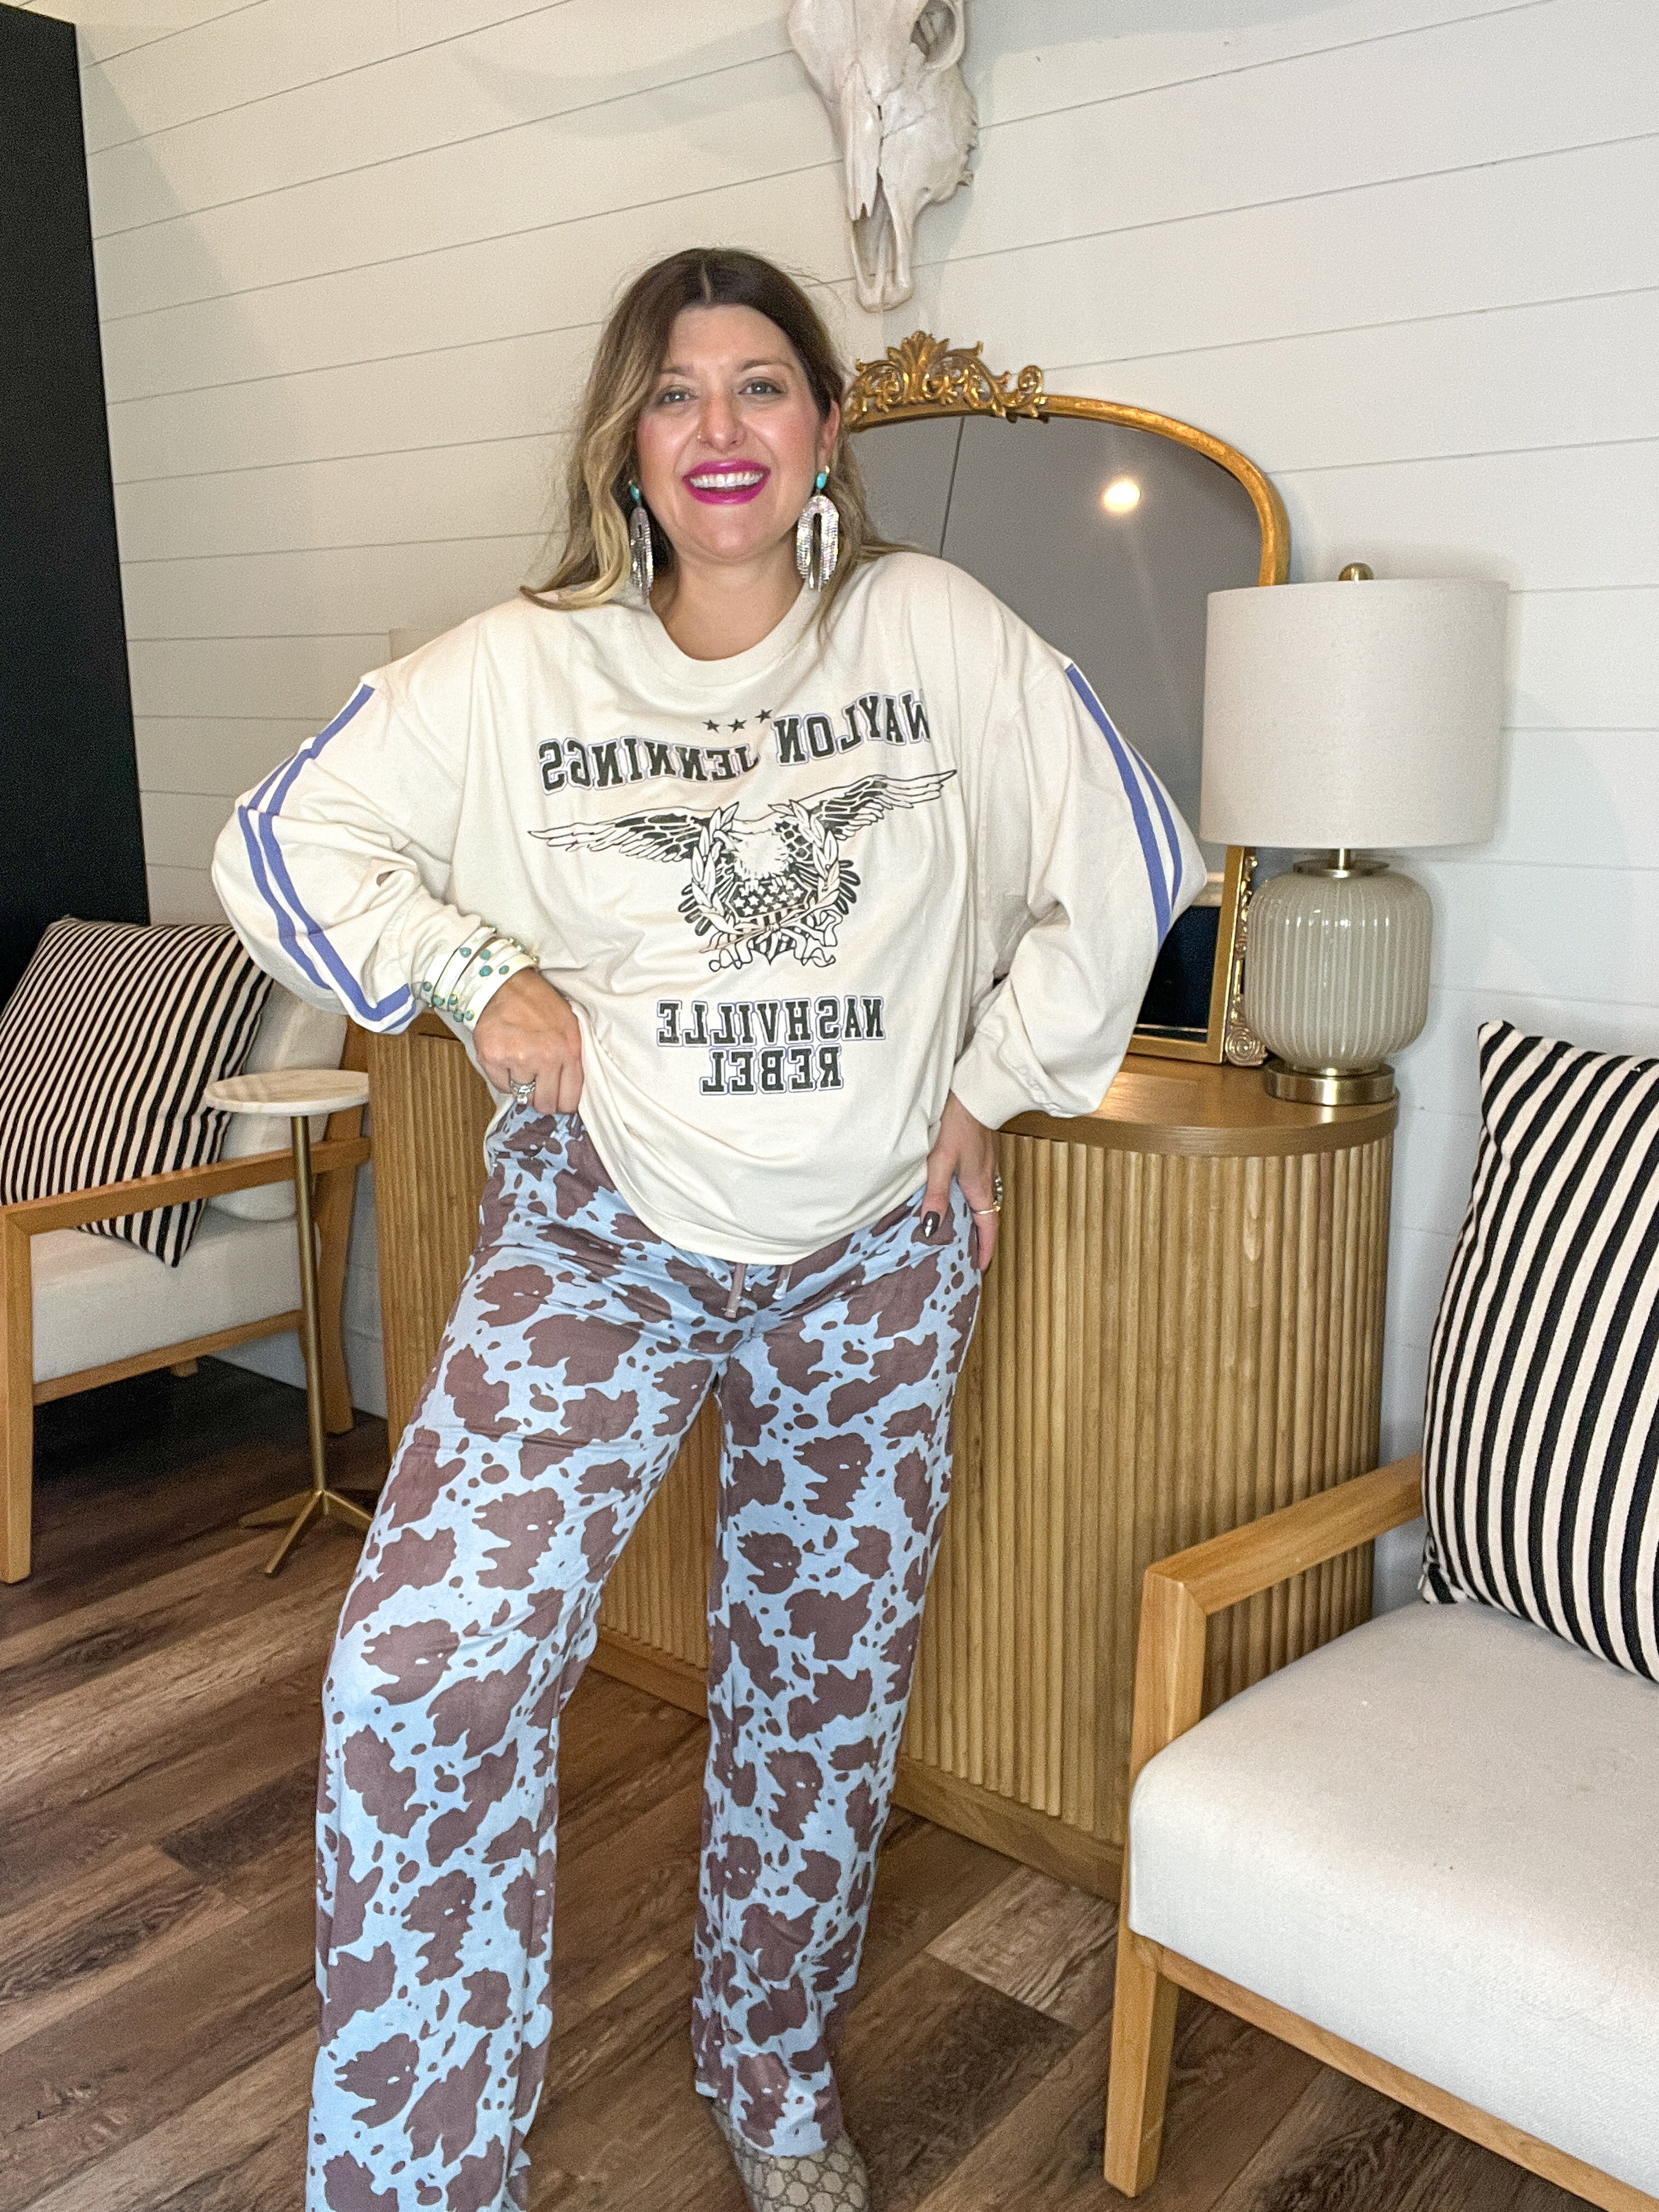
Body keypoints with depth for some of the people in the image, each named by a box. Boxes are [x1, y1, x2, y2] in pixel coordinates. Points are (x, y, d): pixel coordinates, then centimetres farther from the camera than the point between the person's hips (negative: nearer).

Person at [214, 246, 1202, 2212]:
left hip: (874, 1256, 2)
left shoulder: (941, 633, -4)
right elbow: (282, 847, 3)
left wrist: (995, 1082, 1)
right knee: (424, 1668, -16)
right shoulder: (515, 669, -5)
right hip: (597, 1234, -1)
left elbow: (1122, 866, 3)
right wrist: (476, 974, -9)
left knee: (823, 1680, 13)